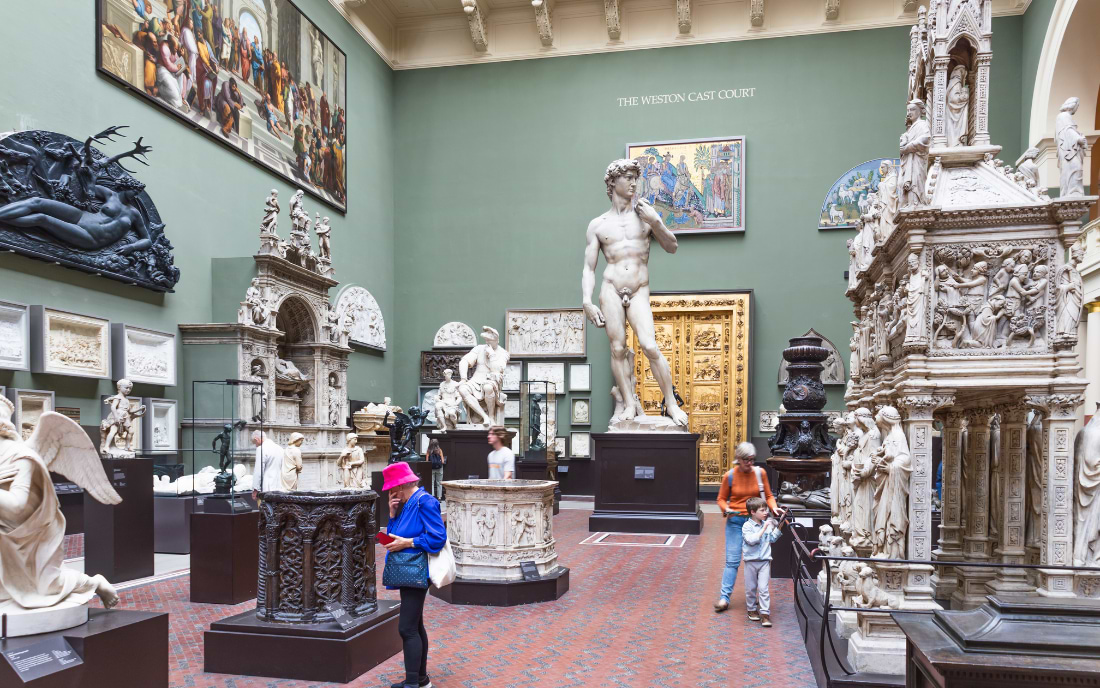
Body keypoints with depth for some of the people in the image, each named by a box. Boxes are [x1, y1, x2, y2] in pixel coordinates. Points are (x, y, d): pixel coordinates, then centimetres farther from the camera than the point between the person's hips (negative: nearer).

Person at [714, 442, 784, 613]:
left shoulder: (760, 473, -2)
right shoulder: (730, 475, -6)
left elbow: (768, 495, 7)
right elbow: (721, 498, 4)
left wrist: (774, 508, -11)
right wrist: (726, 509, -16)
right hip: (735, 521, -2)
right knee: (732, 560, -5)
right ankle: (724, 597, -3)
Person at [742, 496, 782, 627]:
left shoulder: (767, 524, 4)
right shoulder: (747, 526, -10)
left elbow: (772, 539, 14)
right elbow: (751, 540, -22)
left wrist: (778, 527, 3)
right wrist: (764, 528, -22)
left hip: (765, 561, 2)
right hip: (751, 561, -2)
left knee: (763, 588, -5)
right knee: (750, 588, 10)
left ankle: (765, 614, -2)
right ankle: (752, 610, 28)